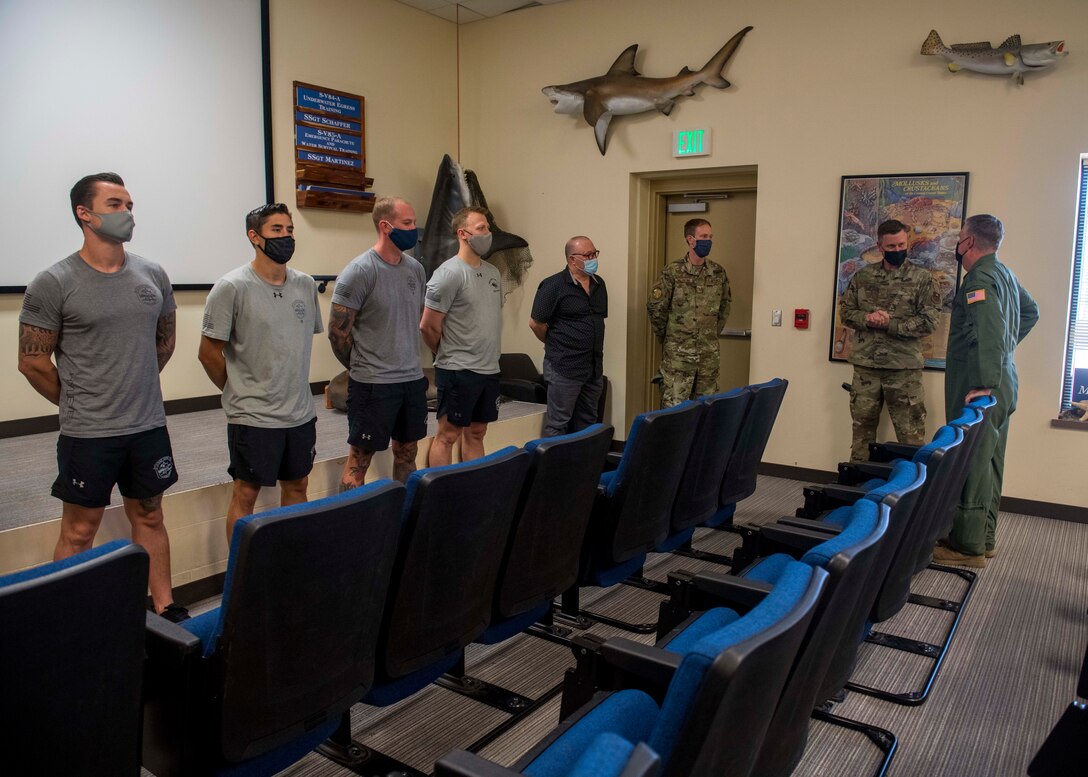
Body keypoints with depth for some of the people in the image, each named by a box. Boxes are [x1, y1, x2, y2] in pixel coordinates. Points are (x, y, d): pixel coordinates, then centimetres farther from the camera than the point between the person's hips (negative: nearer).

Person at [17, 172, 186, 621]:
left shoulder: (153, 276, 3)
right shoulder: (53, 284, -10)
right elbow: (32, 362, -5)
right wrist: (79, 403, 4)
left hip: (149, 427, 4)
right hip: (87, 434, -4)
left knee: (149, 518, 15)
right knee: (79, 531, 6)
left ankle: (165, 609, 27)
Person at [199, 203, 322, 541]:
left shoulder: (306, 285, 6)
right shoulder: (232, 288, -10)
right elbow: (209, 351, -7)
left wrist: (298, 393, 13)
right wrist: (240, 392, 1)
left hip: (301, 412, 6)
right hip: (253, 416, -6)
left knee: (296, 486, 16)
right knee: (246, 493, 4)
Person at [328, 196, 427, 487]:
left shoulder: (416, 268, 7)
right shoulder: (359, 271, -13)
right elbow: (338, 331, -10)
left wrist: (409, 362, 15)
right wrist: (361, 367, 1)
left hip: (413, 378, 7)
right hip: (373, 384, -6)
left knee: (407, 451, 16)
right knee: (360, 458, 2)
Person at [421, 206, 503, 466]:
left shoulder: (492, 272, 11)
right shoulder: (449, 273, -12)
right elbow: (428, 327, -13)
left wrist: (489, 355, 14)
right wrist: (449, 354, 1)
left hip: (489, 369, 7)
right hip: (458, 370, -7)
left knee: (476, 433, 16)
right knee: (447, 435, 2)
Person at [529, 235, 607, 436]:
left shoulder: (599, 284, 10)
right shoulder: (553, 285, -10)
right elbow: (536, 323, -8)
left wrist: (592, 345, 14)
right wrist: (555, 345, 3)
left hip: (594, 367, 7)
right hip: (564, 368, -7)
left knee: (587, 424, 14)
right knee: (558, 425, 0)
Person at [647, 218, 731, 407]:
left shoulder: (718, 273, 5)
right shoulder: (673, 272, -8)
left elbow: (725, 305, 18)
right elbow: (655, 306, -4)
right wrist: (666, 337, 5)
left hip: (709, 352, 4)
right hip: (678, 352, -4)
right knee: (674, 406, -2)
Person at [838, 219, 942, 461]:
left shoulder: (922, 278, -1)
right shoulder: (863, 276, 8)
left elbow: (929, 321, -7)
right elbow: (845, 311, 8)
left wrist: (889, 323, -16)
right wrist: (866, 318, -12)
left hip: (904, 368, -3)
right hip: (865, 365, 3)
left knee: (911, 435, 0)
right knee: (862, 428, 13)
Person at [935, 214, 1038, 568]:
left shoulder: (980, 278, -16)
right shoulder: (1005, 273, 15)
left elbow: (990, 333, -27)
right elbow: (1030, 311, 31)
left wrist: (985, 384, -29)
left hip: (979, 388, -10)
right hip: (1002, 384, 10)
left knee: (972, 463, -6)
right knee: (989, 462, 15)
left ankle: (968, 546, -1)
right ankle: (985, 538, 25)